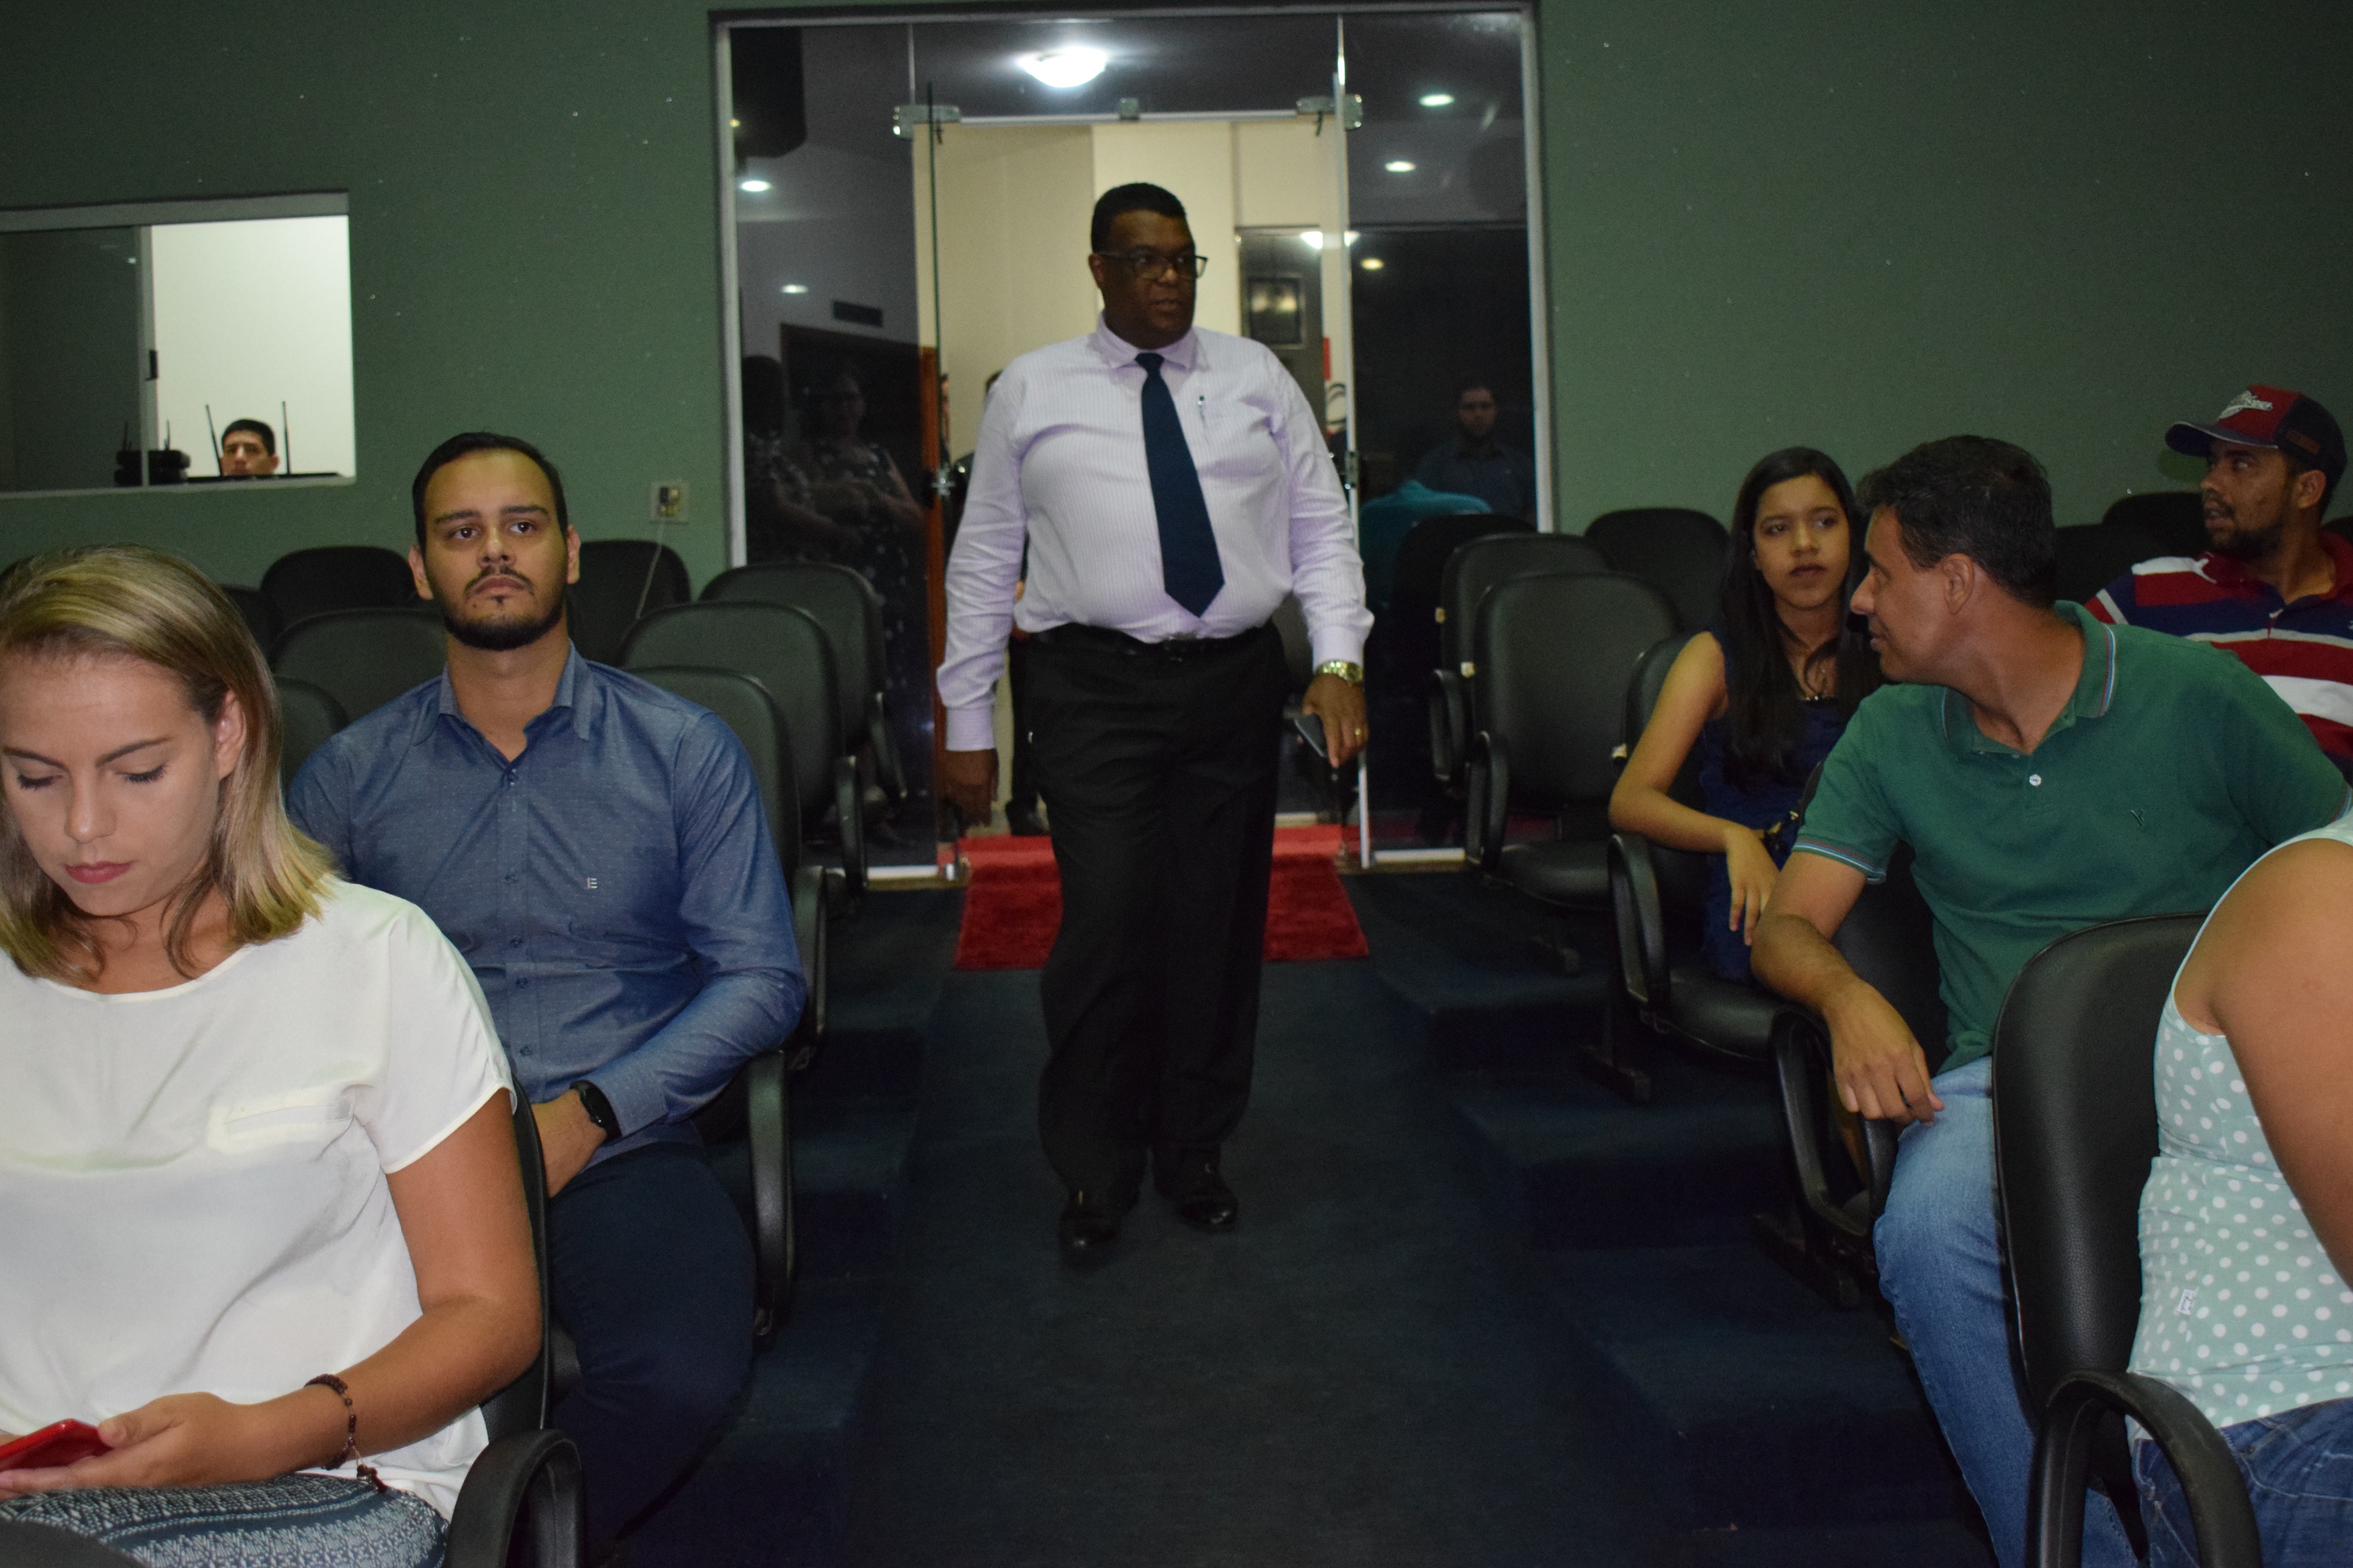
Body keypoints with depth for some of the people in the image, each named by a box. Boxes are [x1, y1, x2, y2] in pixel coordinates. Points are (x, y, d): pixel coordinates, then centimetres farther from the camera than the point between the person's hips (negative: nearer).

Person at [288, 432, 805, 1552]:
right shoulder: (347, 776, 12)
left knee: (681, 1375, -30)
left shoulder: (684, 751, 7)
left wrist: (588, 1112, -10)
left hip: (617, 1154, 0)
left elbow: (760, 977, 3)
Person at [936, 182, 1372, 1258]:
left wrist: (1340, 659, -7)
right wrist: (967, 725, 3)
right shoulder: (1031, 391, 8)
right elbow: (983, 563, 7)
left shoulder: (1257, 380, 12)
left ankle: (1194, 1152, 27)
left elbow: (1322, 532, 8)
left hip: (1236, 683, 3)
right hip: (1094, 689, -2)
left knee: (1220, 925, 8)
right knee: (1109, 922, -10)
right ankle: (1096, 1169, 11)